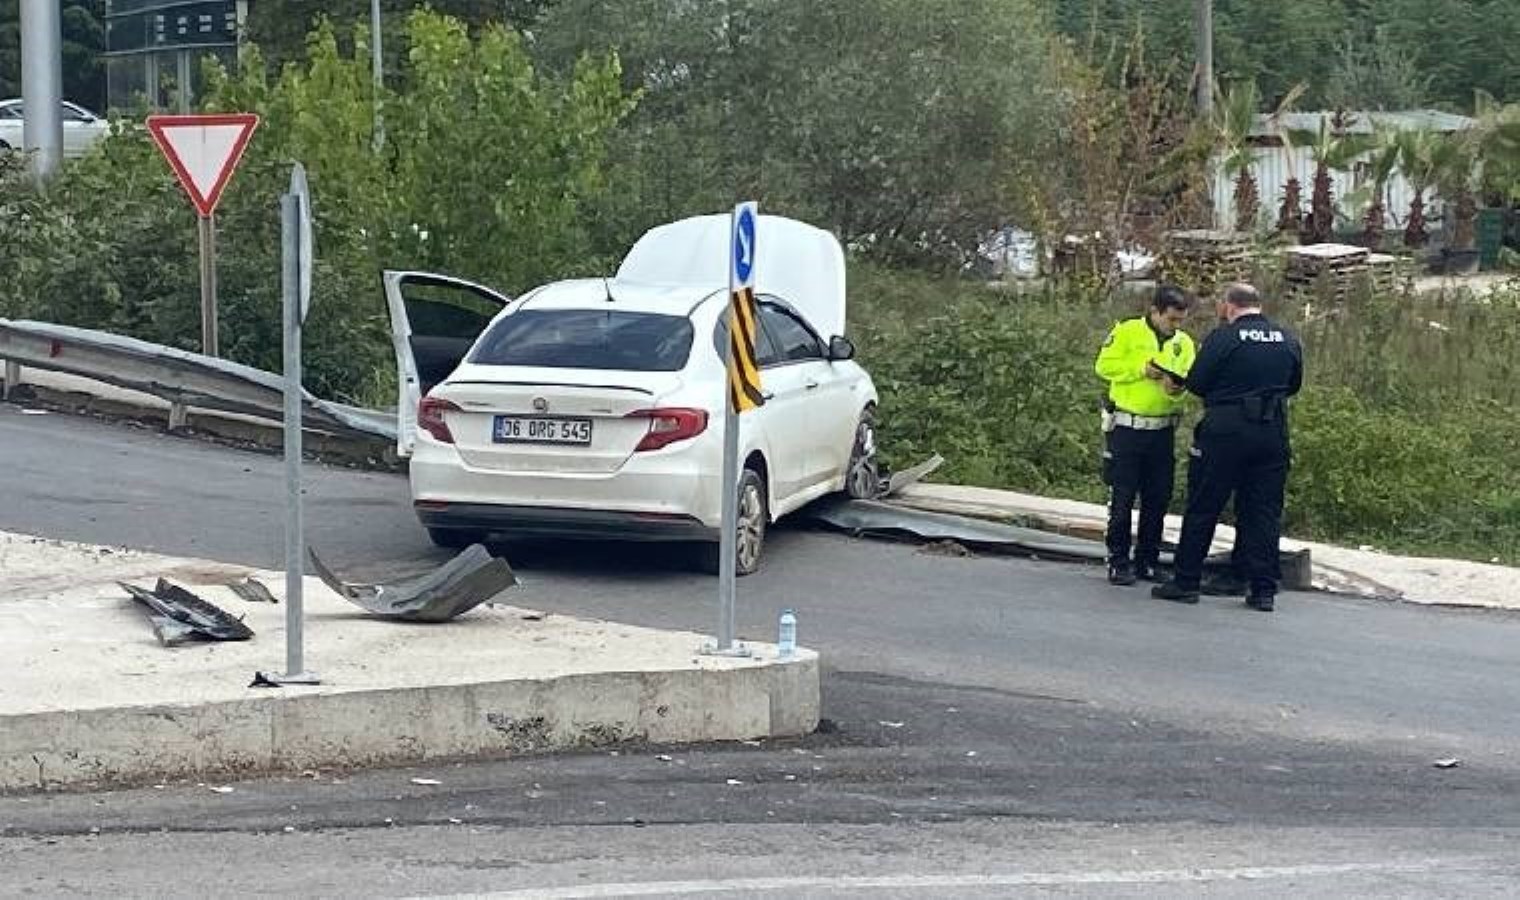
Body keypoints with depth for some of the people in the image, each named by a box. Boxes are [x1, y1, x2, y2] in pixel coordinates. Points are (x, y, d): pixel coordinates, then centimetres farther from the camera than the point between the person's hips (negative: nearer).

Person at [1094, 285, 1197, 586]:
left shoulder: (1184, 343, 8)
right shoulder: (1127, 332, -4)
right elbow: (1104, 366, -9)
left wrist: (1175, 389, -19)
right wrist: (1142, 369, -17)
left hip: (1162, 432, 4)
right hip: (1125, 429, -4)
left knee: (1157, 501, 8)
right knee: (1122, 498, -1)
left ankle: (1147, 562, 18)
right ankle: (1118, 563, 6)